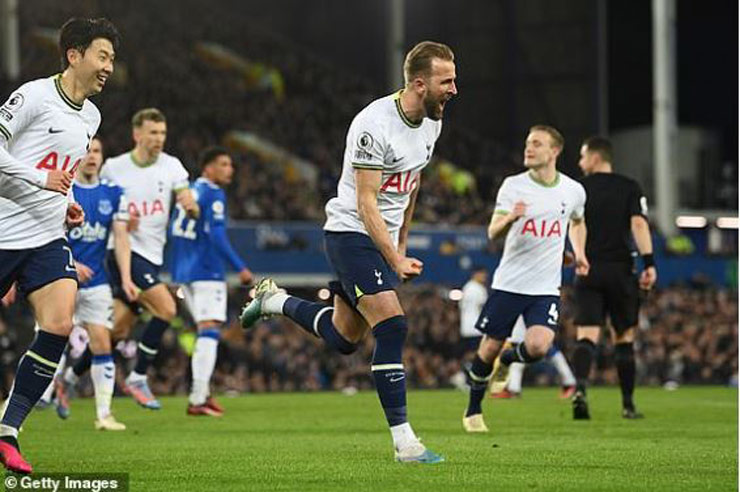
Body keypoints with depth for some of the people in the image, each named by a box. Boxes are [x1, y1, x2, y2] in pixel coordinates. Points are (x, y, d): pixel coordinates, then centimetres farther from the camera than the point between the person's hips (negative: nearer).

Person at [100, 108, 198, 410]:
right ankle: (138, 378, -8)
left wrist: (190, 206, -25)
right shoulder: (113, 168, -3)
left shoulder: (171, 166, 4)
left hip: (152, 255, 5)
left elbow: (192, 211, -3)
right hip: (123, 250, -5)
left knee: (119, 330, 7)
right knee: (166, 309, -20)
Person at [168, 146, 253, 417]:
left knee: (206, 330, 16)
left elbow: (173, 231, 18)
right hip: (206, 271, -9)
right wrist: (240, 268, -16)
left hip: (183, 271, 9)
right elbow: (217, 236, -19)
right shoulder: (214, 194, -10)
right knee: (209, 330, -9)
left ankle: (202, 392, 12)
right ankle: (198, 399, -14)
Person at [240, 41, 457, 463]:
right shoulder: (374, 125, -24)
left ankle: (275, 300, 39)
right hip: (352, 233, -9)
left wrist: (402, 243, 21)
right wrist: (396, 262, -29)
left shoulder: (432, 121, 2)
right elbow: (366, 203, -24)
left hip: (383, 237, 9)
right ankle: (404, 441, -16)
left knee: (344, 339, 15)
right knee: (392, 329, -19)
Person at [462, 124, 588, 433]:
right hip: (508, 282, -1)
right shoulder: (513, 185, -3)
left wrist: (579, 252, 10)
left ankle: (507, 361, 15)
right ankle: (473, 411, 24)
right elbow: (493, 233, -11)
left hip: (546, 288, 1)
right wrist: (510, 218, -32)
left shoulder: (573, 191, 4)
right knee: (489, 349, 2)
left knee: (538, 347, -20)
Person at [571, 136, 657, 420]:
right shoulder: (630, 188, 3)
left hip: (588, 271, 0)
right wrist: (649, 262, -14)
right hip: (620, 269, 0)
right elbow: (638, 223, -9)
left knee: (586, 336, -5)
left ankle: (580, 388, -31)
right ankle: (628, 405, 15)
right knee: (624, 338, 12)